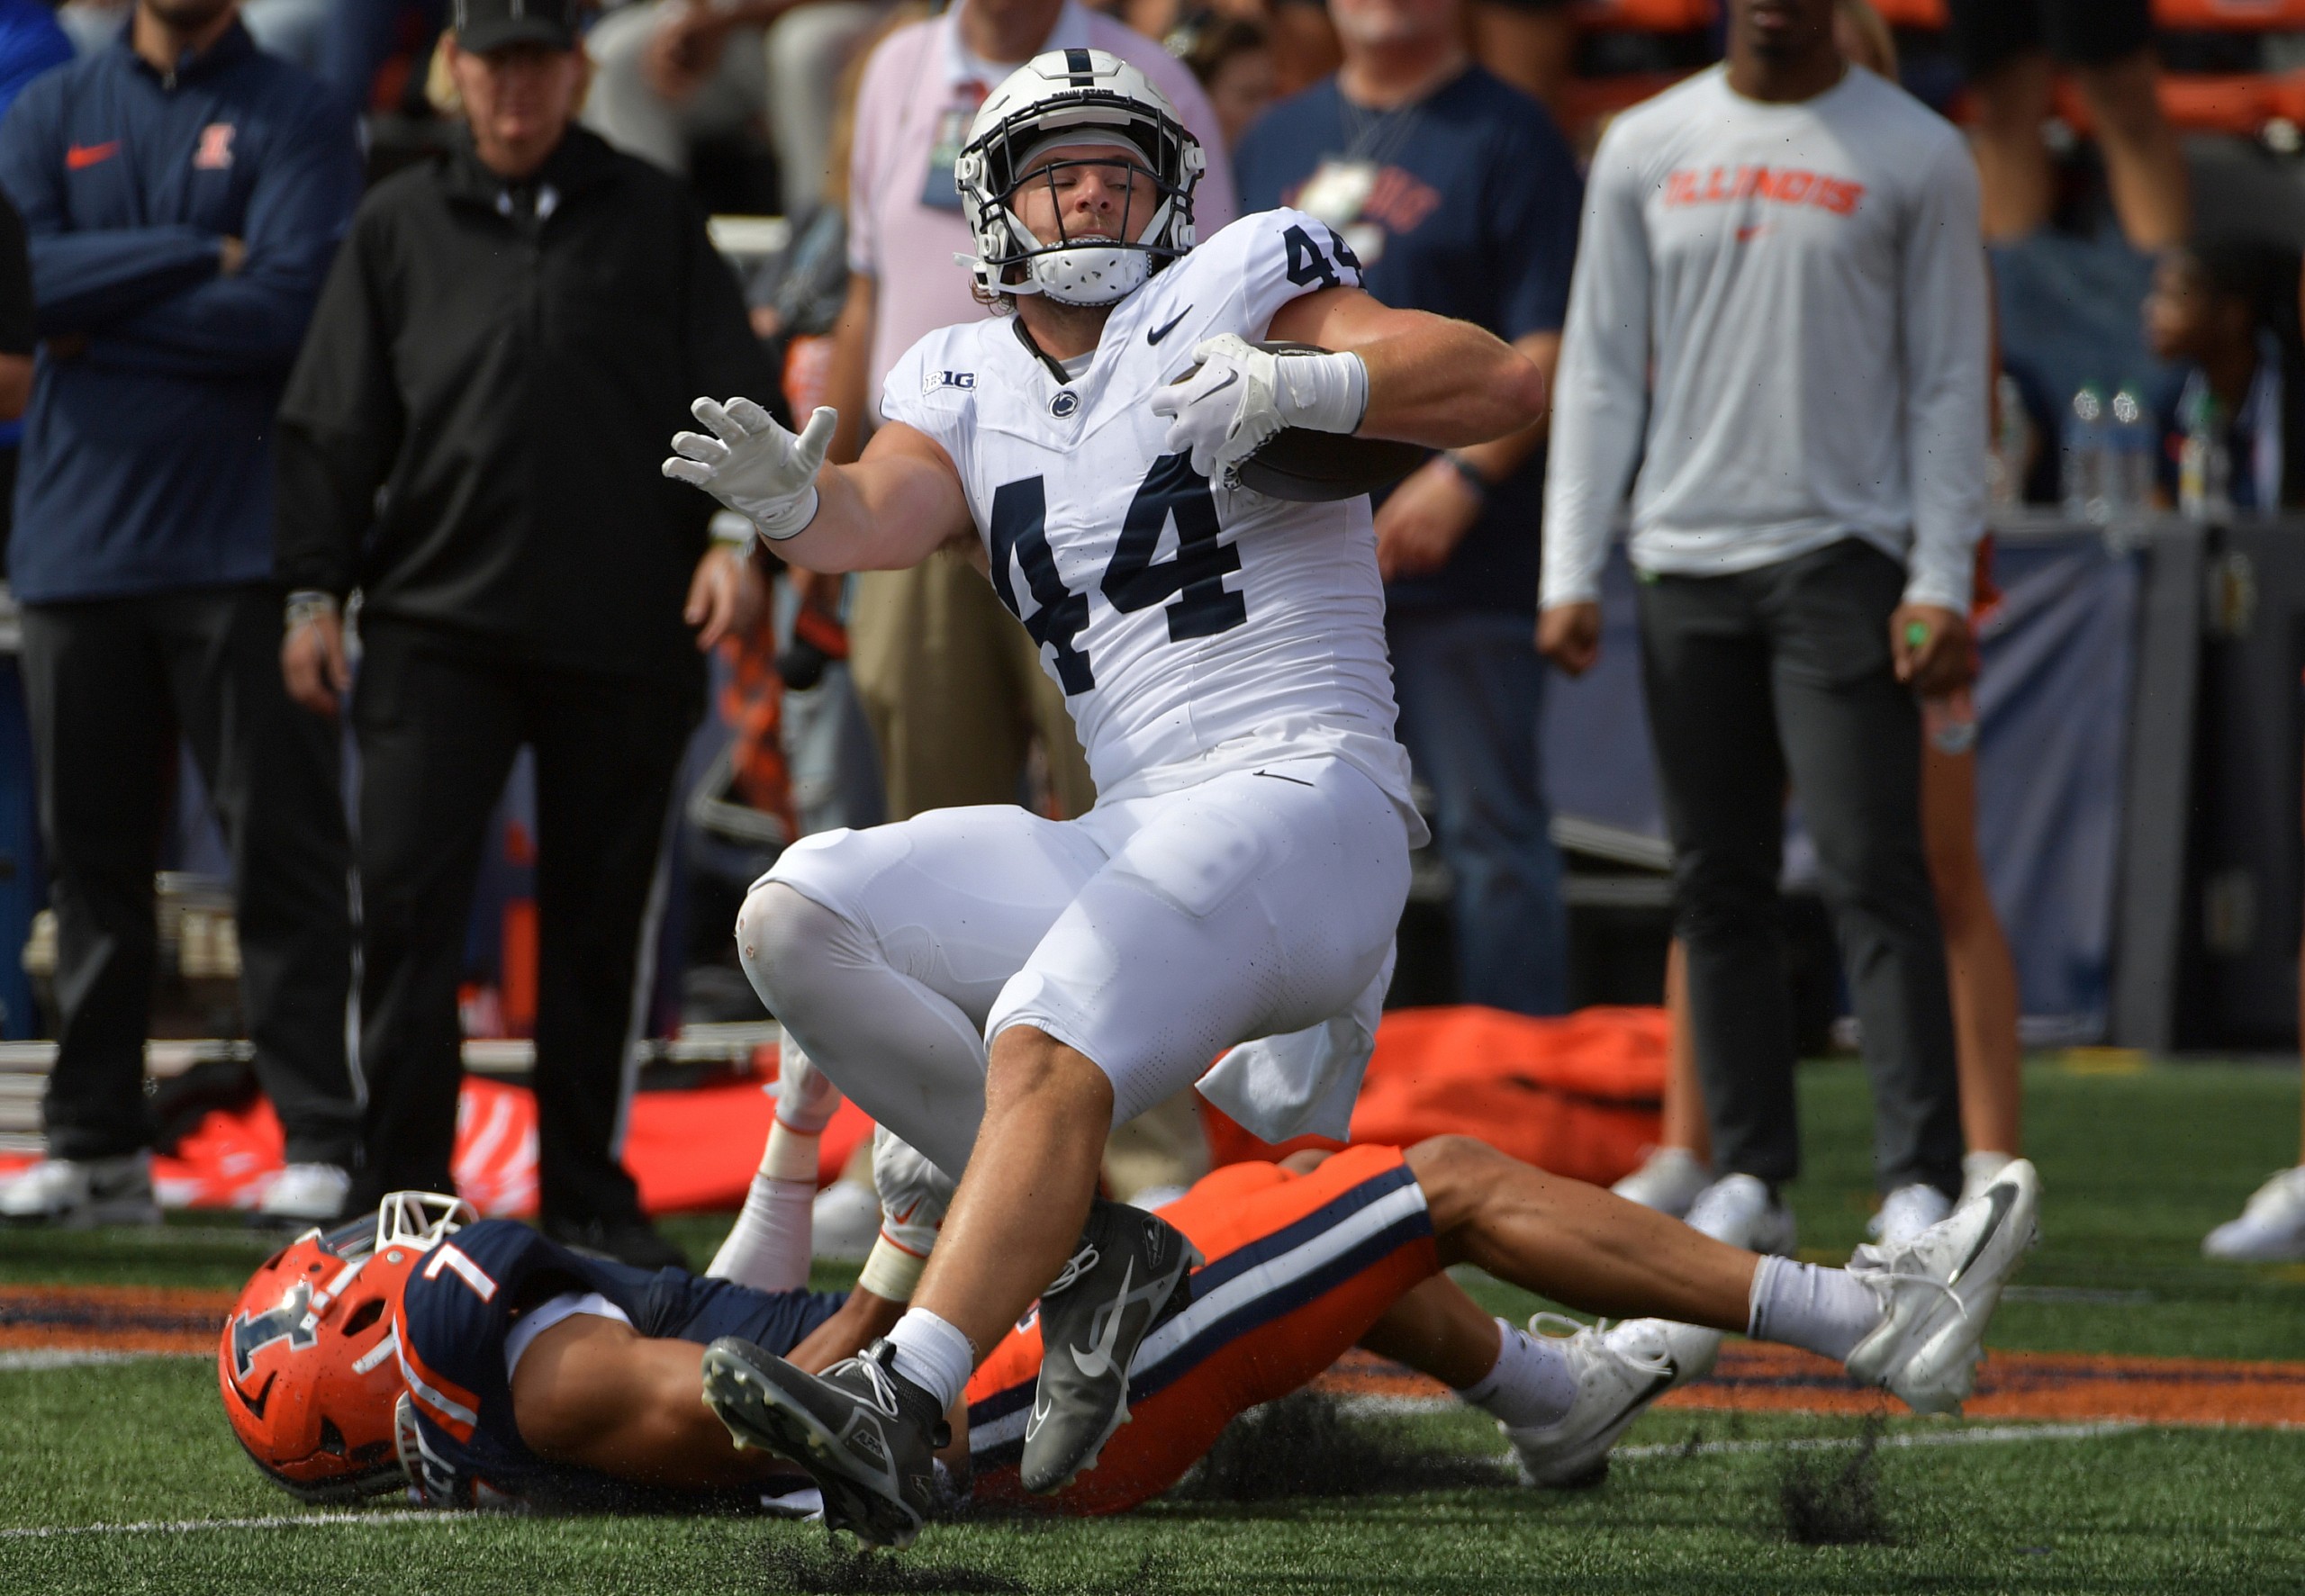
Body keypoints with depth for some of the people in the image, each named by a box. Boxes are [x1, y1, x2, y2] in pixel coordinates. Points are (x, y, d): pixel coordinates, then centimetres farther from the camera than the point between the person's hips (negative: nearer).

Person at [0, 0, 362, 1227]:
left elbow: (288, 309, -10)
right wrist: (199, 257, -9)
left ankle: (324, 1144, -4)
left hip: (244, 548, -3)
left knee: (283, 846, -5)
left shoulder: (294, 118, 4)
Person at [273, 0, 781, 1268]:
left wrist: (736, 538, -7)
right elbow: (332, 425, 11)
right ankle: (402, 1189, -6)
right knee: (406, 899, -10)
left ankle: (585, 1194, 16)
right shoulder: (398, 227, 11)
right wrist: (314, 592, 4)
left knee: (600, 915, 6)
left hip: (624, 636, 0)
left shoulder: (654, 220, 10)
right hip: (437, 625, 0)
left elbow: (736, 395, 7)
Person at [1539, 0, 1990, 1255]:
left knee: (1872, 870, -11)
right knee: (1717, 882, 4)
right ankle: (1750, 1177, 10)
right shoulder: (1645, 149, 10)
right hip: (1687, 562, 3)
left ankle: (1920, 1183, -13)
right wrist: (1569, 572, 3)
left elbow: (1949, 381, 1)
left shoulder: (1914, 155, 2)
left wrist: (1941, 584, -7)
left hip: (1842, 554, -3)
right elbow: (1601, 368, 11)